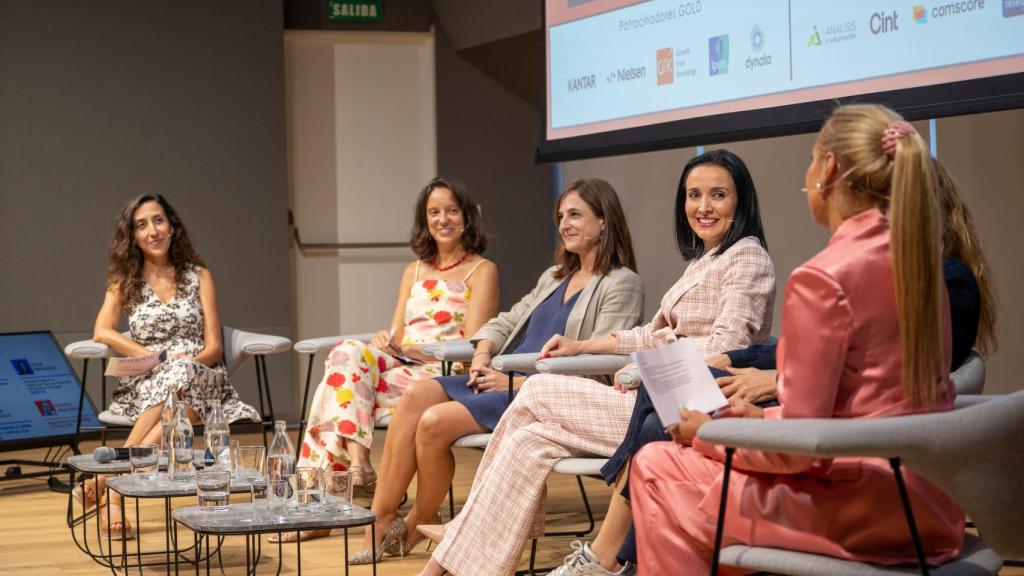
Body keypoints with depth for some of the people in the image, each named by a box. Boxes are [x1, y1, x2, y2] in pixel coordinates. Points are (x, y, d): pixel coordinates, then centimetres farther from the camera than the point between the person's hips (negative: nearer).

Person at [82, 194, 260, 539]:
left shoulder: (198, 276, 13)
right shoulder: (124, 282, 14)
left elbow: (214, 347, 6)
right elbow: (102, 333, -3)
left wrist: (188, 361, -17)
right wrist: (157, 358, -15)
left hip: (201, 379, 0)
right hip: (145, 384, 0)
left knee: (181, 375, -38)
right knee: (171, 377, -39)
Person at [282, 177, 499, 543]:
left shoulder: (482, 271, 5)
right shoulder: (414, 271, 23)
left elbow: (471, 347, -6)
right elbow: (396, 337, 16)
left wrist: (413, 349, -16)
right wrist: (386, 341, -8)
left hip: (447, 377, -5)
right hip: (404, 369, 5)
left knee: (344, 378, -26)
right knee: (348, 352, -27)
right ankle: (357, 464, -37)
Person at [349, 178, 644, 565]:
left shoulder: (621, 285, -5)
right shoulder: (554, 277, 23)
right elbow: (506, 322, 25)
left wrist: (518, 381, -18)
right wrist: (482, 355, 2)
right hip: (507, 380, 8)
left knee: (435, 421, -24)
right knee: (417, 395, -16)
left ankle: (419, 524, -2)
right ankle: (381, 519, -19)